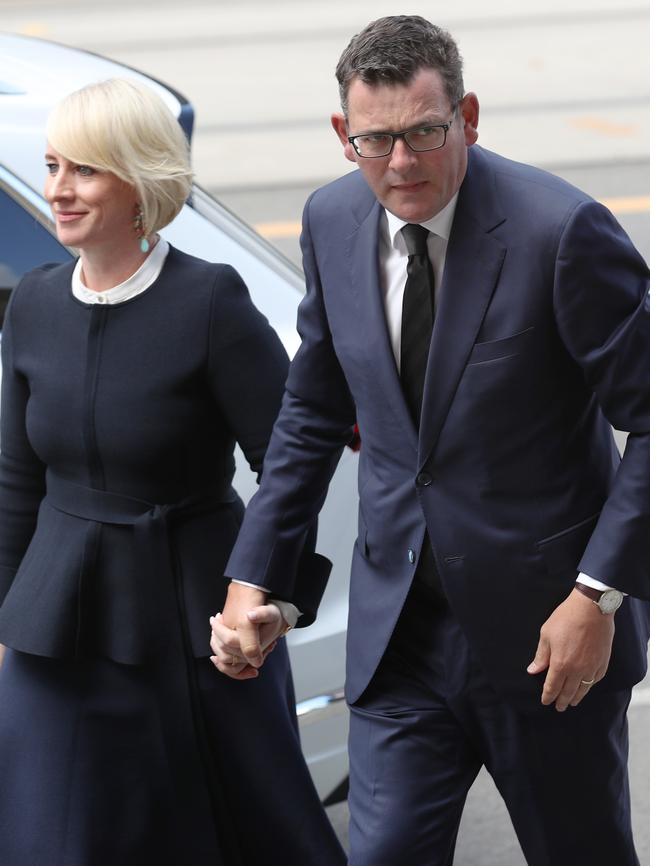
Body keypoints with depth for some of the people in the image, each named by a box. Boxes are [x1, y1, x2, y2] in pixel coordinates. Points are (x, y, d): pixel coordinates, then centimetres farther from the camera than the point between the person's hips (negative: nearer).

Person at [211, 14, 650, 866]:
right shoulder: (333, 221, -2)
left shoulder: (562, 230, -20)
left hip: (547, 631, -4)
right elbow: (315, 409, 11)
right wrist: (254, 577, 6)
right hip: (399, 628, 4)